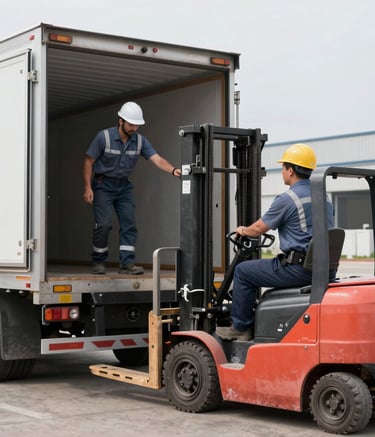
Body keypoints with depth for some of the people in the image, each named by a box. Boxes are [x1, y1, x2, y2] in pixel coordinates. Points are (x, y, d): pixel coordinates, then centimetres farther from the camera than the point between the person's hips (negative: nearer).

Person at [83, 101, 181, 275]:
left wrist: (173, 170, -34)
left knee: (129, 223, -4)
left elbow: (157, 159, -15)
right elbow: (89, 162, -10)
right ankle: (98, 261, 7)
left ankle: (127, 263, -1)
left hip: (124, 186, 4)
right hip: (103, 185, -4)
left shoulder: (140, 140, -5)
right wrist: (87, 187, -16)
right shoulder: (104, 137, -15)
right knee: (104, 223, -11)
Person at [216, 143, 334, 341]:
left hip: (298, 269, -9)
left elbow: (259, 229, -2)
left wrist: (243, 230, 20)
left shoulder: (287, 199, -12)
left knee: (243, 271, 6)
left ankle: (240, 328, 12)